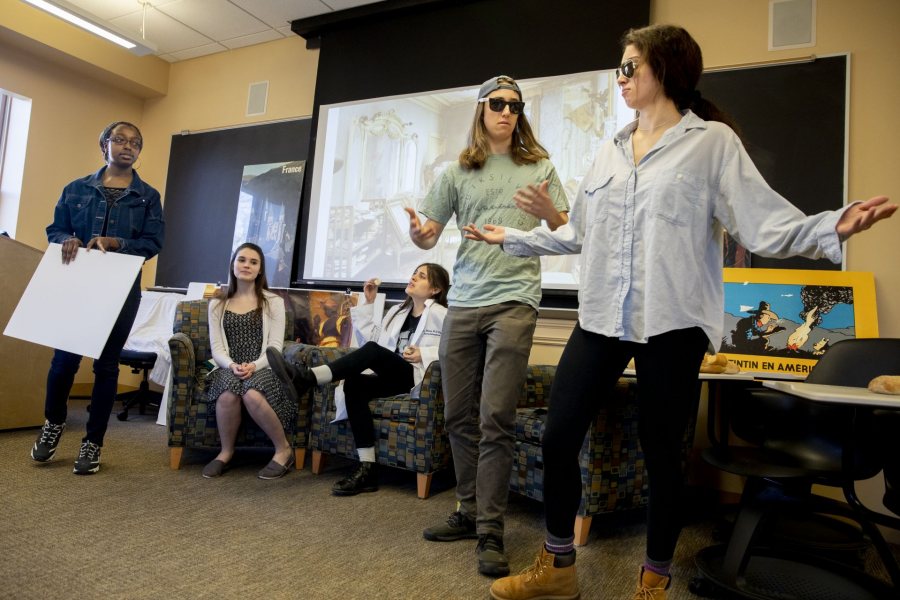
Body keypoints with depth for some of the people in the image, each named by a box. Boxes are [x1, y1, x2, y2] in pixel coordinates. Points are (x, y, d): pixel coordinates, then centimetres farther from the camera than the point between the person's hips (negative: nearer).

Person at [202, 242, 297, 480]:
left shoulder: (273, 302, 7)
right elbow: (216, 348, 6)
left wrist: (254, 365, -20)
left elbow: (275, 347, -1)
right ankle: (226, 452, -7)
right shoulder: (217, 304, 14)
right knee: (228, 395, -34)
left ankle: (283, 449, -12)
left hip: (263, 369, -2)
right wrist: (231, 365, -16)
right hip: (229, 368, 2)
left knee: (252, 395, -36)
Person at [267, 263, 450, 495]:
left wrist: (423, 354, -19)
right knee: (353, 384, -25)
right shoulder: (397, 311, 27)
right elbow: (371, 337, 22)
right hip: (391, 377, 6)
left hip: (418, 378, -6)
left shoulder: (441, 314, 4)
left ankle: (306, 378, -40)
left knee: (372, 351, -30)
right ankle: (367, 468, -29)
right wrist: (368, 303, 20)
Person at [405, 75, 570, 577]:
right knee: (460, 416, 8)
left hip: (513, 300, -3)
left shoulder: (539, 166, 8)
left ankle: (491, 531, 3)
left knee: (496, 418, -8)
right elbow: (429, 236, 10)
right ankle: (470, 512, 23)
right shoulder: (458, 172, 12)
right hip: (463, 303, 3)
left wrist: (548, 211, -15)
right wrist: (418, 233, -13)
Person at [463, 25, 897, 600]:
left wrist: (833, 227, -25)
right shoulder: (610, 151, 16)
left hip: (671, 324, -5)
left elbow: (763, 221, -8)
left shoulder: (712, 141, 0)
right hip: (602, 318, 5)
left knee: (662, 453, 6)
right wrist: (513, 238, 25)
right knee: (559, 436, 4)